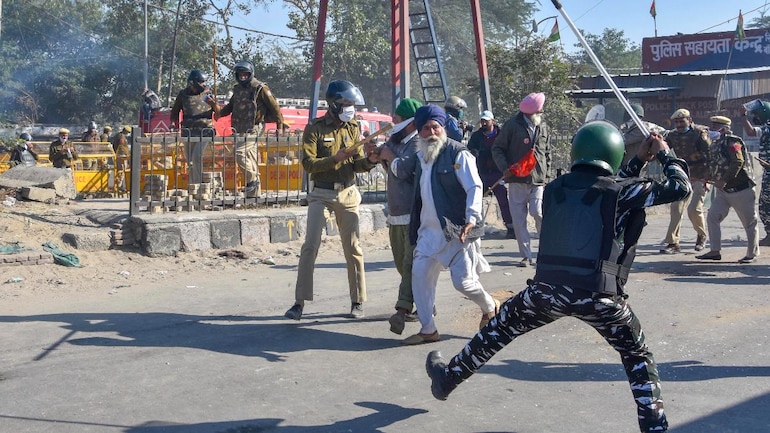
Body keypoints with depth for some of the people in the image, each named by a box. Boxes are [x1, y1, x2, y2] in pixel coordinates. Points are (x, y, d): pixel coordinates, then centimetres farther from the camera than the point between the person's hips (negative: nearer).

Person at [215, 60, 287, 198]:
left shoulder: (260, 89, -8)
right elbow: (231, 105, 25)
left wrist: (280, 124, -4)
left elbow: (274, 106, -6)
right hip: (240, 130, 7)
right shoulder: (237, 89, 13)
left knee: (239, 152, -22)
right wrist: (220, 113, 6)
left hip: (253, 129, -7)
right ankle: (254, 192, 16)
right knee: (251, 158, 10)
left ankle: (252, 179, -6)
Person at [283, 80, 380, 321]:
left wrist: (370, 160, -19)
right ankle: (299, 303, 0)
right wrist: (336, 158, -24)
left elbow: (357, 165, 3)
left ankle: (358, 302, 15)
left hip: (348, 194, 3)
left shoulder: (353, 129, 7)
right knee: (310, 246, -6)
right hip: (321, 194, -2)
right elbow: (308, 164, -11)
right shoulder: (315, 129, -4)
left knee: (353, 248, 4)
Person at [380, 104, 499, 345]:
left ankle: (490, 308, 25)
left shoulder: (458, 153, -10)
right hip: (430, 229, 7)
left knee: (463, 281, -7)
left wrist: (471, 219, -28)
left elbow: (474, 187, -17)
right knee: (420, 273, 0)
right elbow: (402, 170, 35)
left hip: (457, 230, -7)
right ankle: (428, 330, 12)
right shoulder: (420, 156, 13)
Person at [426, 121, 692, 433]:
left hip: (547, 288, 3)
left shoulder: (555, 188, 14)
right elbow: (680, 188, 7)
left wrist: (639, 161, 31)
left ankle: (446, 378, 37)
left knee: (498, 331, 23)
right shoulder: (621, 191, 1)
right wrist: (664, 154, 23)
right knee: (637, 356, 17)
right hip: (597, 294, -3)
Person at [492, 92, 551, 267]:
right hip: (517, 181, -1)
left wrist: (547, 176, 12)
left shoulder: (543, 127, 11)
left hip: (538, 181, 1)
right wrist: (504, 168, -12)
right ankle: (526, 256, 11)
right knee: (519, 219, 1)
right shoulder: (512, 126, -2)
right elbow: (497, 149, 2)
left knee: (538, 213, -15)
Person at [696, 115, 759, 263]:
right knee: (712, 217, 0)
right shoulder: (715, 144, 12)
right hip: (723, 190, 9)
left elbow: (738, 162, -25)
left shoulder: (732, 141, -14)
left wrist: (724, 180, -27)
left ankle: (752, 254, 12)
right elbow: (713, 165, 21)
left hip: (741, 189, -9)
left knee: (749, 222, 3)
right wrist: (710, 178, 4)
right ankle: (715, 251, 7)